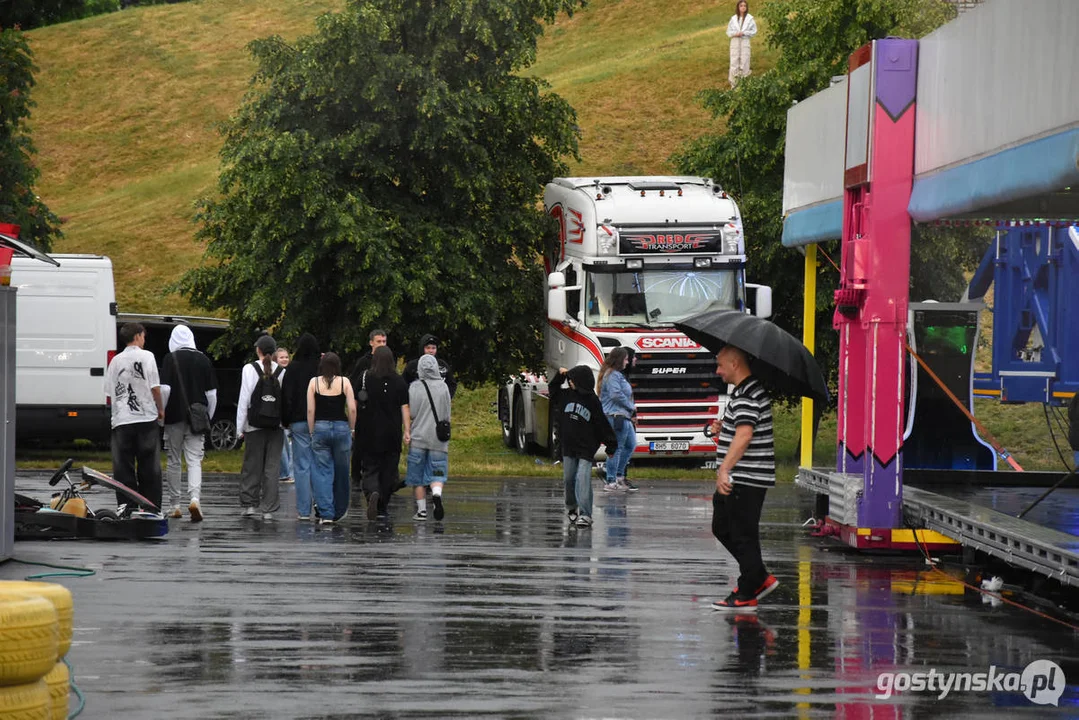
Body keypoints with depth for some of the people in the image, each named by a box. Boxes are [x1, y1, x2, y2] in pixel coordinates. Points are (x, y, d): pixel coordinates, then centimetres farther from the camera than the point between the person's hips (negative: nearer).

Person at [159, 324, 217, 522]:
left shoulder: (171, 359, -5)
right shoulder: (203, 359, 4)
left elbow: (165, 389, -12)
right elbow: (212, 393, 6)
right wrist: (208, 417, 17)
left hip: (174, 416, -2)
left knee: (173, 461, 9)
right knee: (194, 460, -3)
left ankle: (175, 506, 14)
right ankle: (195, 498, -25)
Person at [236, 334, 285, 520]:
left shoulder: (250, 369, -5)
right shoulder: (281, 372, -1)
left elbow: (244, 400, -4)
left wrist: (240, 428, 1)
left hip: (255, 425, -1)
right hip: (276, 426, 1)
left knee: (252, 465, 9)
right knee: (272, 467, 4)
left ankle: (249, 504, 10)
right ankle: (268, 509, 4)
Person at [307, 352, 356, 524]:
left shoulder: (314, 382, -1)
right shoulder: (344, 382, -2)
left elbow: (310, 410, -2)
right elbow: (352, 409, -5)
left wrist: (312, 432, 6)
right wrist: (352, 429, 8)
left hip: (320, 428, 0)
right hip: (341, 427, 0)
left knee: (322, 471, 3)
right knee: (341, 471, 13)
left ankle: (325, 513, -7)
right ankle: (339, 511, 24)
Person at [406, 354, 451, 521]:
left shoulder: (415, 387, -8)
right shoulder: (443, 387, -2)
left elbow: (410, 412, -10)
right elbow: (447, 414, 4)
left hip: (418, 437, -1)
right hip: (438, 438, 1)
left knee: (418, 475, 9)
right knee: (437, 473, 5)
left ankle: (422, 510, 9)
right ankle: (437, 494, -25)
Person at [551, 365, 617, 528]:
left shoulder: (593, 401, -7)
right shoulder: (567, 396, 7)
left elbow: (602, 424, -4)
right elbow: (553, 390, 28)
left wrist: (610, 446, -4)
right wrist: (560, 375, 12)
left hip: (586, 449, -5)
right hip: (568, 447, 5)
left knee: (583, 479, -14)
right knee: (569, 479, 10)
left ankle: (585, 515, -20)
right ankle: (572, 509, 30)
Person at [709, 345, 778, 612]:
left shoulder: (746, 397, -19)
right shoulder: (750, 390, 16)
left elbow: (744, 435, -32)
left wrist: (724, 469, -39)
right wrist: (723, 429, 12)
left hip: (746, 479, -11)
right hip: (738, 479, 11)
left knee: (743, 535, -3)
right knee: (722, 528, 18)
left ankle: (747, 595, 4)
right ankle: (760, 578, 23)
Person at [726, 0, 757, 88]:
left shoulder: (750, 18, 0)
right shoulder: (733, 18, 3)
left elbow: (754, 31, 1)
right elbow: (728, 31, 7)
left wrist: (743, 33, -12)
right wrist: (735, 34, -14)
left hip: (745, 41, -1)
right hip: (735, 41, 1)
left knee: (744, 61, -2)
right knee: (734, 62, -1)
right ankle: (734, 83, 4)